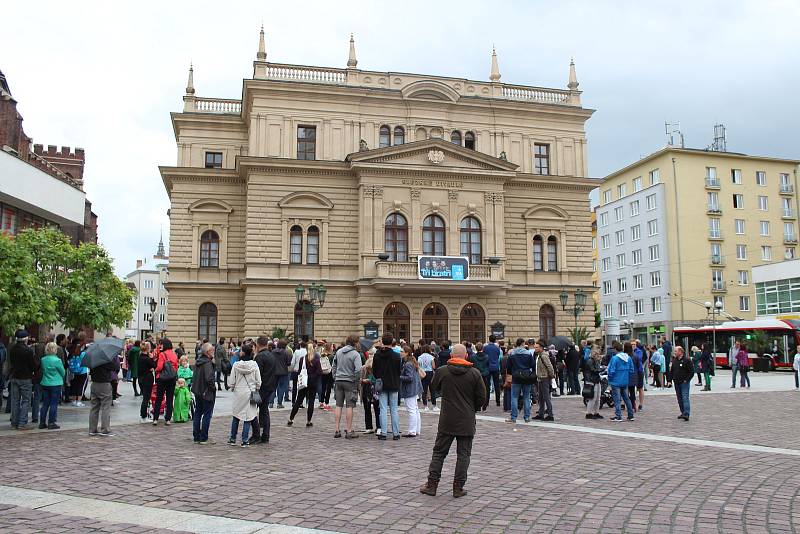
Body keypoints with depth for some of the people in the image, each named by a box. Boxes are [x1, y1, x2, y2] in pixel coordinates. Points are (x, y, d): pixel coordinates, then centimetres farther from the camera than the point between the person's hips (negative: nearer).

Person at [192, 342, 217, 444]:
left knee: (197, 413, 14)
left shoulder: (197, 361, 6)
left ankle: (196, 437, 21)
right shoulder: (207, 363, -20)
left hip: (197, 392, 8)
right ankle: (203, 438, 6)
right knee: (207, 415, 2)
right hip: (207, 393, -8)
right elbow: (209, 379, -26)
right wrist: (213, 388, -12)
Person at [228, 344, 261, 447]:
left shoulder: (236, 365, -9)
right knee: (248, 417, 4)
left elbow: (232, 380, -4)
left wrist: (233, 388, 15)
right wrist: (256, 390, 11)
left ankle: (232, 439, 23)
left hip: (238, 392, 0)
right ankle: (245, 441, 5)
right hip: (250, 392, 0)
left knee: (236, 416, 15)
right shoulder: (254, 364, -7)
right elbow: (258, 381, -4)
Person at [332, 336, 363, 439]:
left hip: (338, 381, 5)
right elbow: (358, 370, -17)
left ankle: (337, 430, 11)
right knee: (349, 406, 0)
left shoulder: (339, 352, 8)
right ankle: (349, 431, 2)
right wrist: (356, 382, -6)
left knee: (339, 405, 9)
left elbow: (334, 366, 13)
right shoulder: (355, 354, -10)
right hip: (350, 381, -5)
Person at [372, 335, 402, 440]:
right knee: (394, 409, 7)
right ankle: (396, 433, 9)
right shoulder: (396, 356, -9)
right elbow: (400, 370, -2)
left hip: (382, 385, 0)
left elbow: (374, 370, 0)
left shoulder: (377, 355, -6)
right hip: (394, 385, 0)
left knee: (383, 409, 4)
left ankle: (383, 433, 3)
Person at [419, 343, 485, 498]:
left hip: (447, 421, 0)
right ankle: (458, 488, 8)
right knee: (463, 454, 8)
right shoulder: (474, 373, -6)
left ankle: (432, 484, 13)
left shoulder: (442, 371, -5)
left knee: (439, 452, 11)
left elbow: (434, 387, 14)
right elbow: (482, 397, -2)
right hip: (467, 421, 0)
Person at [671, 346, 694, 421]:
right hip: (677, 383, 7)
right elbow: (672, 371, 19)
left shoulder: (687, 360, -8)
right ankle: (683, 413, 20)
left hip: (684, 383, -7)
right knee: (679, 399, 11)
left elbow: (692, 372, -9)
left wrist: (686, 380, -13)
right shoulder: (674, 361, 13)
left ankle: (686, 414, -17)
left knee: (685, 398, -13)